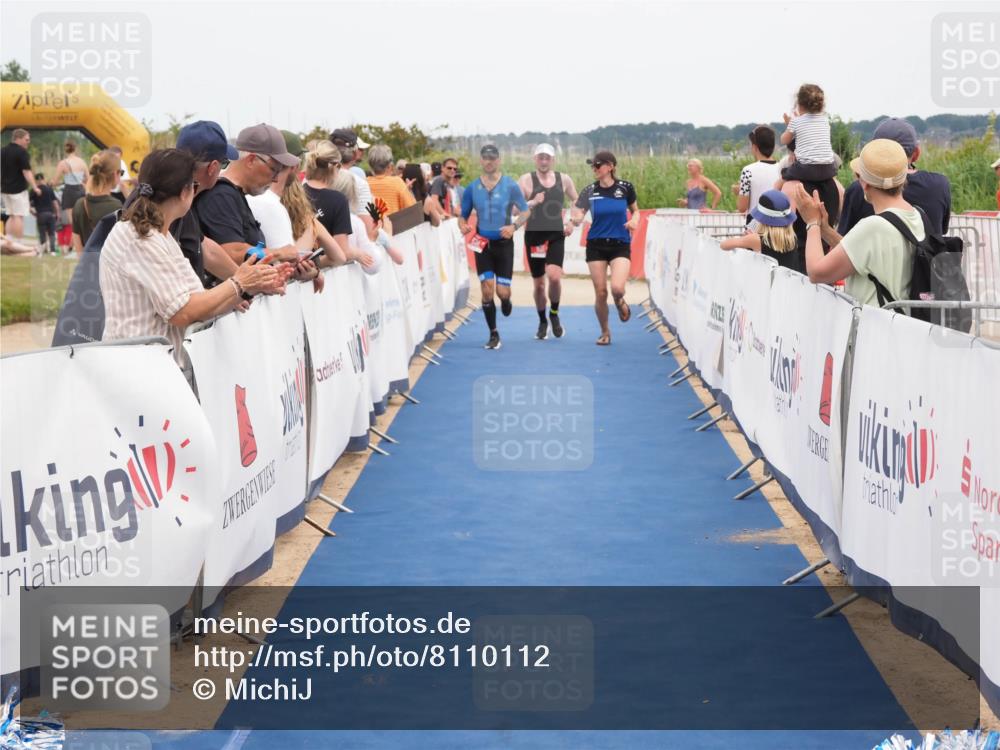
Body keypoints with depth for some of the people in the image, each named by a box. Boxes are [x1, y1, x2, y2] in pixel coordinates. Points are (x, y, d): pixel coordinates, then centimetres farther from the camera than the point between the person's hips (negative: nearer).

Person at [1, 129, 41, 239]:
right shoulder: (21, 152, -12)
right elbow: (26, 172, -18)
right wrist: (35, 188, -17)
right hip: (18, 189, -7)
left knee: (11, 216, 15)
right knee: (19, 216, -6)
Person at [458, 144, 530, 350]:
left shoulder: (510, 186, -3)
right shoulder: (472, 189, 3)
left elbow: (525, 211, 0)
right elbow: (463, 216, 11)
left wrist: (514, 226, -18)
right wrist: (463, 225, -13)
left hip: (503, 243, -1)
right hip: (482, 244, 1)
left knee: (502, 292, -5)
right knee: (487, 290, -7)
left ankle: (506, 301, 35)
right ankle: (493, 335, 6)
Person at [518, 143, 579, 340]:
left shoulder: (564, 179, 7)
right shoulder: (526, 180, -2)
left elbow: (577, 201, 23)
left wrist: (572, 222, 8)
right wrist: (532, 202, -26)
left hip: (556, 236, 1)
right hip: (534, 236, -1)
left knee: (554, 276, -20)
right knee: (539, 283, 7)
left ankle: (554, 313, 5)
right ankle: (542, 322, 27)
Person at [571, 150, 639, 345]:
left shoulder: (625, 188, -3)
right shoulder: (590, 190, -2)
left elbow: (635, 210, 12)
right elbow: (578, 216, -5)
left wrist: (634, 220, -10)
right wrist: (575, 220, -29)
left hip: (620, 245, -1)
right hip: (596, 246, 1)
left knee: (617, 288, -21)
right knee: (600, 293, 2)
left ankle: (620, 303, 18)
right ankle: (604, 332, 22)